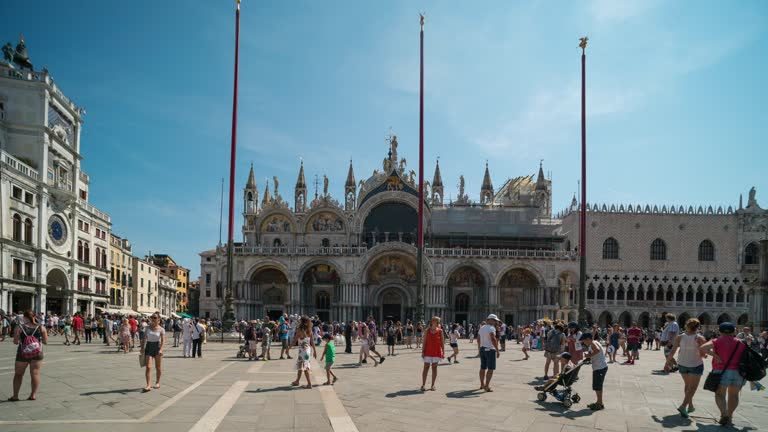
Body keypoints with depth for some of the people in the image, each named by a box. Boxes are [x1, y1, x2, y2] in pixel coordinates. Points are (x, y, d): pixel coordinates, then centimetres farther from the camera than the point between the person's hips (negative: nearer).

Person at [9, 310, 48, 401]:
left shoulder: (19, 327, -6)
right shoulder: (41, 328, -2)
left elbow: (15, 342, -4)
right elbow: (46, 342, 1)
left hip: (23, 353, -1)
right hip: (37, 353, 1)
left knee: (18, 374, 14)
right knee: (35, 373, 4)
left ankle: (15, 395, 17)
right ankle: (33, 394, 2)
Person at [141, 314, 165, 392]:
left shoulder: (161, 329, -3)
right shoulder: (148, 328, 7)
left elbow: (163, 340, -11)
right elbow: (144, 339, 9)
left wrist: (161, 349, -24)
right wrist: (142, 348, 0)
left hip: (157, 347, -2)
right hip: (149, 347, 2)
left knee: (158, 367, 9)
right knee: (148, 367, -9)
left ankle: (157, 382, 27)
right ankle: (148, 385, -13)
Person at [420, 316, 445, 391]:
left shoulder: (440, 331, 1)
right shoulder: (427, 330, -1)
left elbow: (442, 342, 2)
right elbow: (424, 341, 0)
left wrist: (443, 352, -3)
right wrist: (423, 351, -5)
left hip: (436, 352, 1)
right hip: (428, 351, -1)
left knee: (434, 368, 4)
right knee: (426, 367, 2)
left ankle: (433, 385, 12)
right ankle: (423, 385, 6)